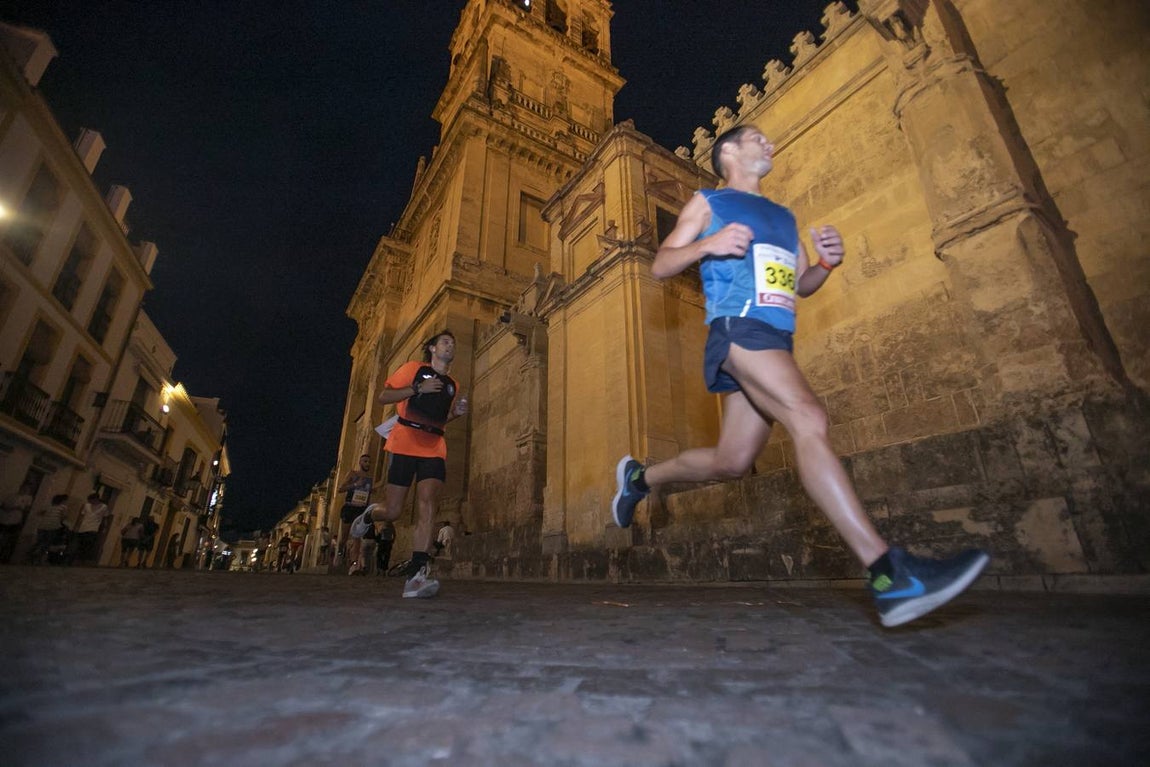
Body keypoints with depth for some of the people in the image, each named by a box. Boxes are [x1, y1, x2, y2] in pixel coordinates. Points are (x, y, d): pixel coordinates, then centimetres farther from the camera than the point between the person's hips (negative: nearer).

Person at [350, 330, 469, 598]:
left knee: (428, 506, -17)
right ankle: (369, 515, 37)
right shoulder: (414, 368, 7)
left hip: (434, 448, 4)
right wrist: (418, 388, -12)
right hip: (405, 443, -3)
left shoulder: (452, 385, 21)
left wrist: (456, 412, 9)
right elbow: (383, 396, 0)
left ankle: (416, 574, -20)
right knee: (393, 511, 0)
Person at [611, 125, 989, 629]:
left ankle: (639, 477, 24)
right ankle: (888, 573, -30)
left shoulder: (784, 217, 30)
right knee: (809, 420, -27)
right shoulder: (707, 203, 13)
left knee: (731, 462, 3)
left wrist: (826, 264, 6)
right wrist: (708, 245, -13)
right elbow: (660, 266, 6)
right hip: (738, 328, -7)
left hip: (776, 341, 7)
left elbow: (801, 285, 29)